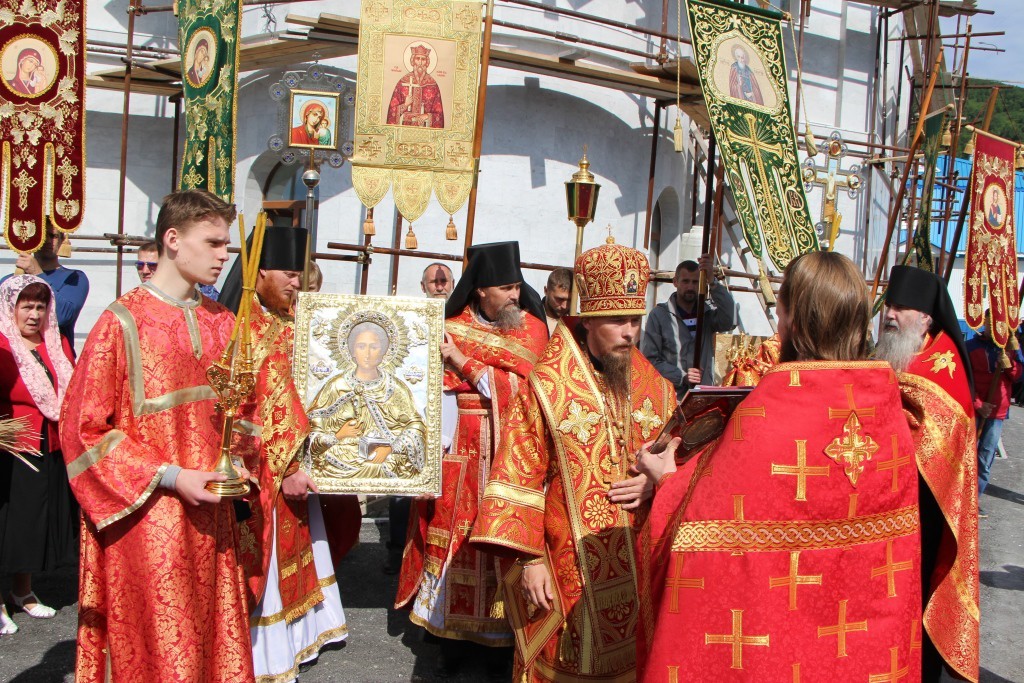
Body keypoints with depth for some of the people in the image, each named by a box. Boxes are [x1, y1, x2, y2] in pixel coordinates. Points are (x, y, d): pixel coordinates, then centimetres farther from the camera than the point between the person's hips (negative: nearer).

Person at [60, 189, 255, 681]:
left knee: (214, 638, 12)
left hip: (210, 513, 6)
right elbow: (84, 428, -10)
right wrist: (169, 477, -15)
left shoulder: (221, 323, 8)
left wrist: (237, 463, 0)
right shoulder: (122, 323, -10)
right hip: (146, 519, -5)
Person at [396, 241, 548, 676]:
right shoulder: (452, 329, 4)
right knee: (452, 537, 2)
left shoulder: (532, 329, 3)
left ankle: (500, 635, 15)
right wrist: (437, 450, -12)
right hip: (460, 457, 0)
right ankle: (450, 632, 15)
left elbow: (519, 387, -9)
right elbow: (442, 393, 0)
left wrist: (465, 362, -12)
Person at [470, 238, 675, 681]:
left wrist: (655, 483, -8)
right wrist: (528, 559, -11)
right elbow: (520, 476, -8)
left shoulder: (654, 388, 6)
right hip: (569, 566, -3)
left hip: (638, 564, 4)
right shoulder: (549, 386, -7)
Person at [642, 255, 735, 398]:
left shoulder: (708, 313, 9)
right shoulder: (659, 314, 3)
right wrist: (682, 376, -13)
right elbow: (650, 359, -1)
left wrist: (712, 281, -20)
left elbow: (730, 320, -13)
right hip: (669, 395, -2)